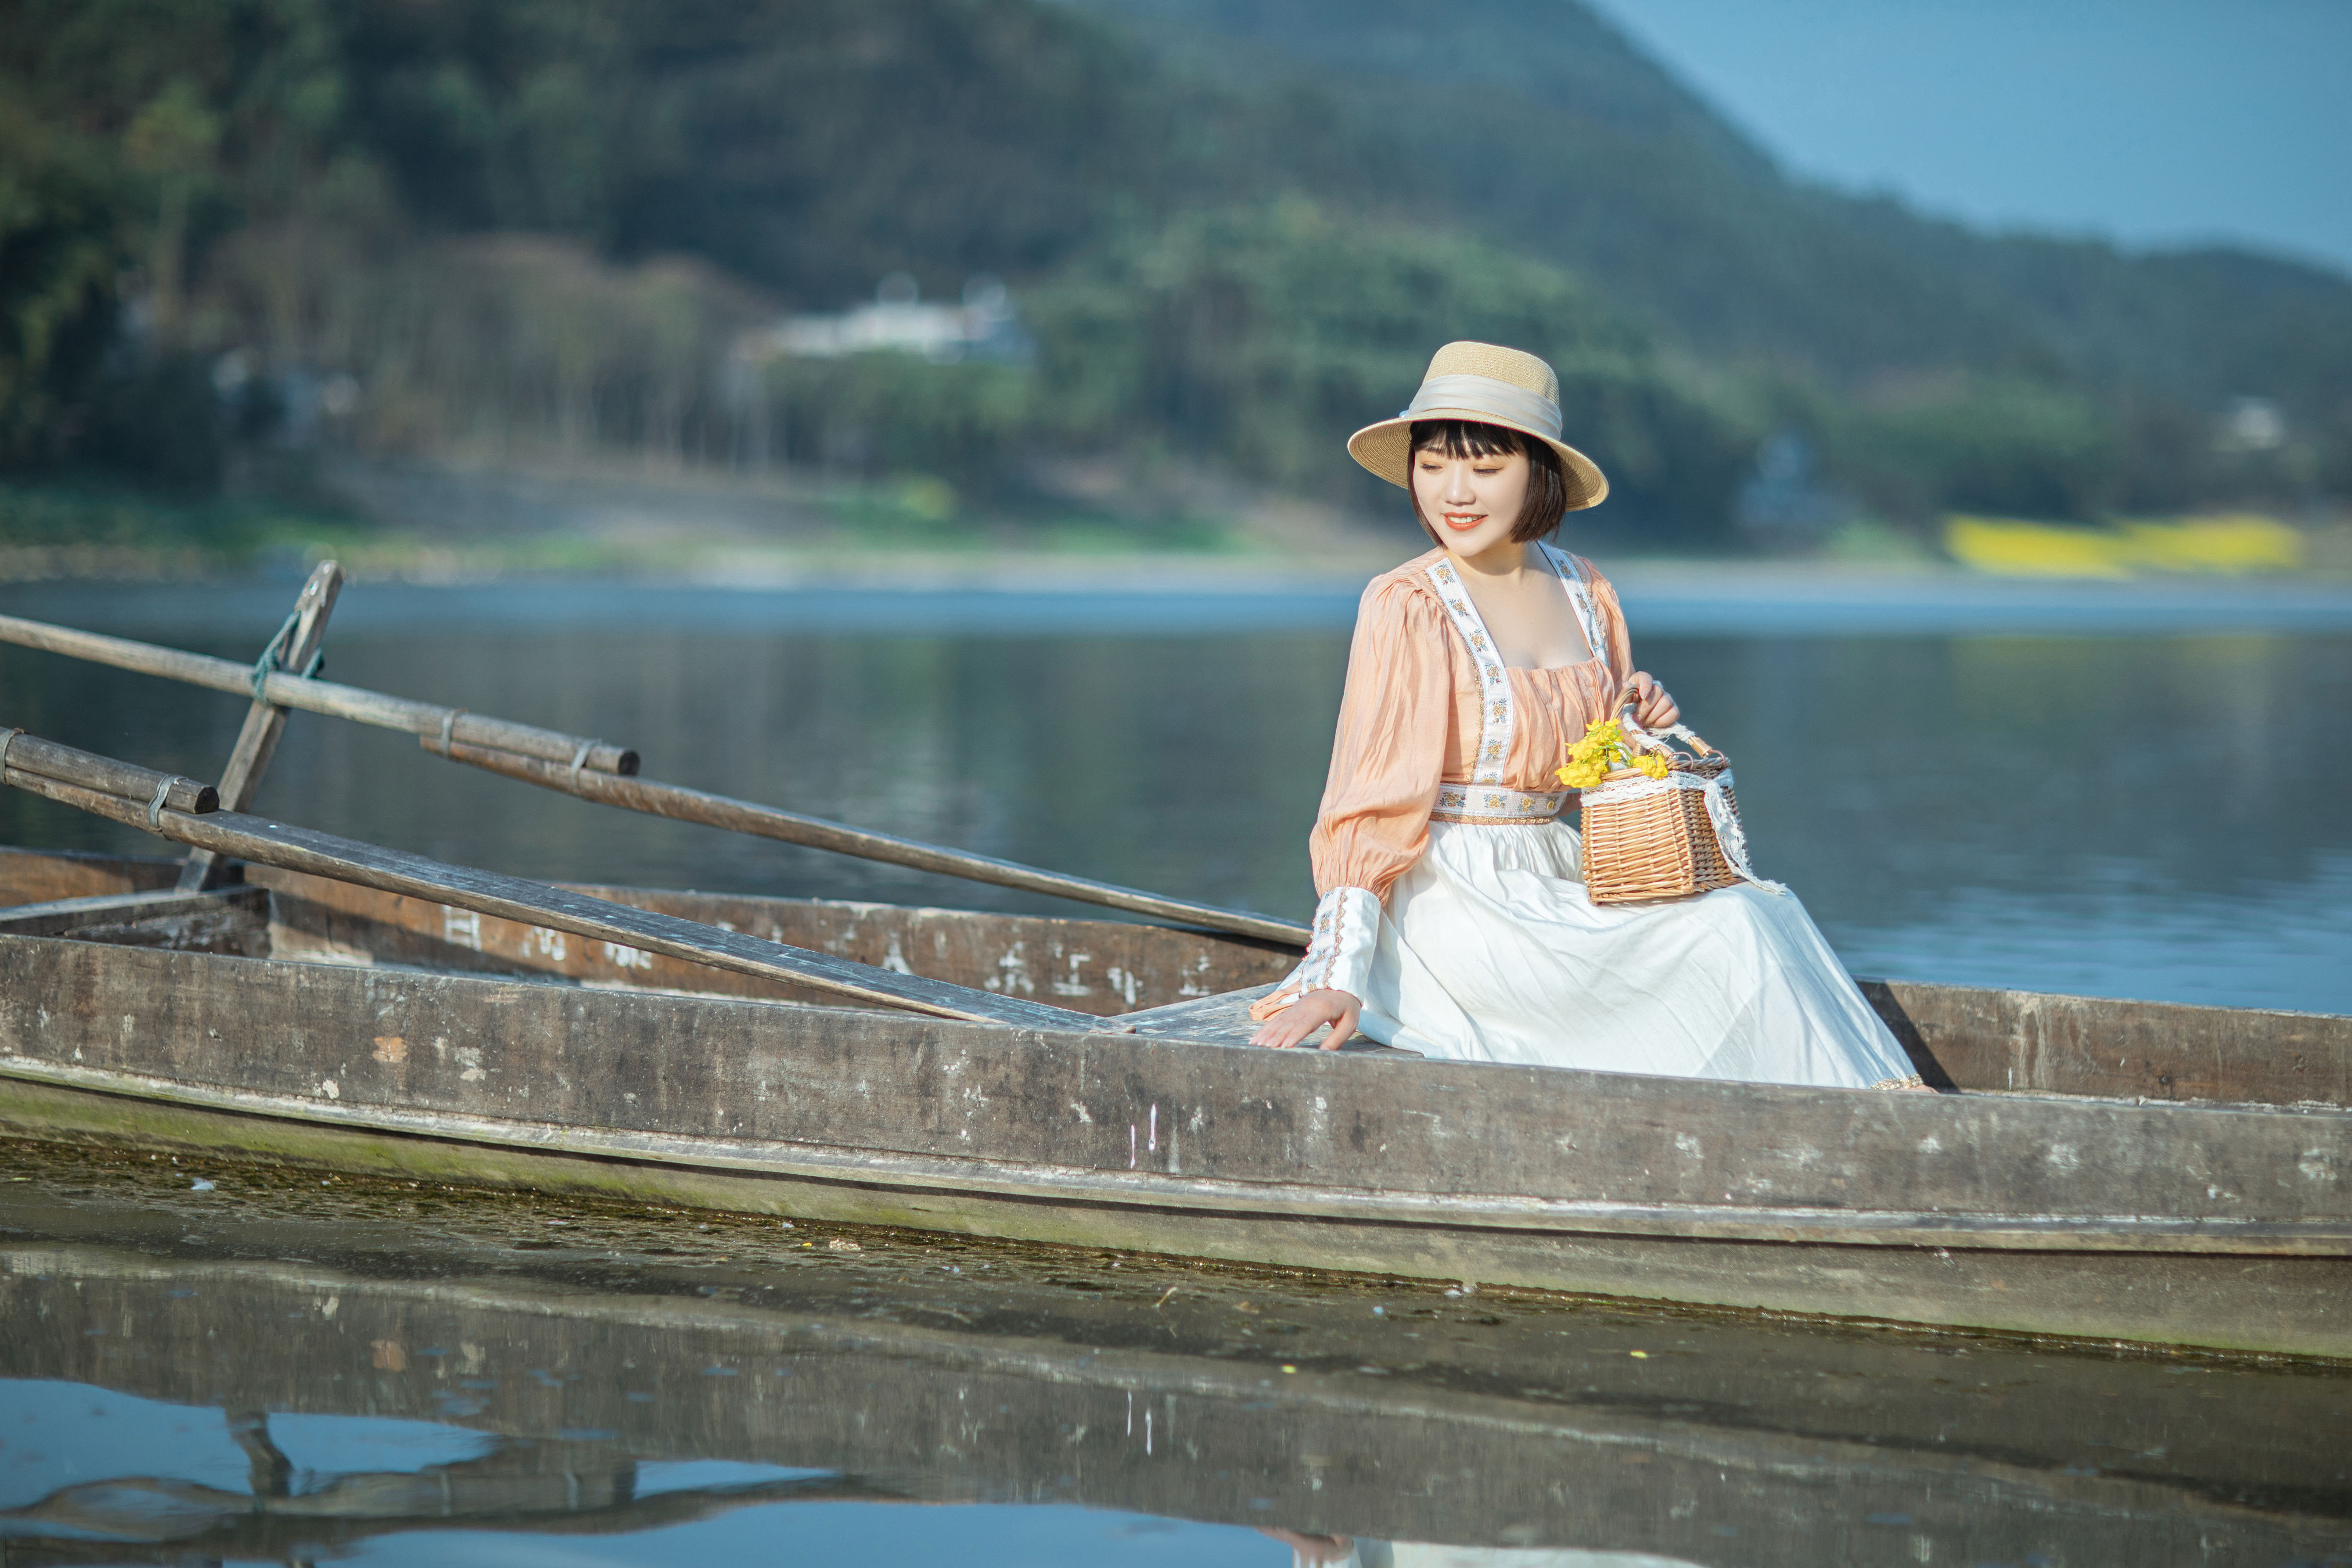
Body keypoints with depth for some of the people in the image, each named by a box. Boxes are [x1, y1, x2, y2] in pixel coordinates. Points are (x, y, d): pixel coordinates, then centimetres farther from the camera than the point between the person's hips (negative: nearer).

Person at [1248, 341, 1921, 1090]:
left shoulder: (1582, 590, 9)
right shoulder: (1406, 608, -11)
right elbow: (1370, 803, -15)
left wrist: (1645, 721, 0)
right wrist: (1336, 976, -23)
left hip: (1557, 886, 7)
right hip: (1452, 908, -7)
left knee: (1764, 908, -17)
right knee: (1733, 935, -20)